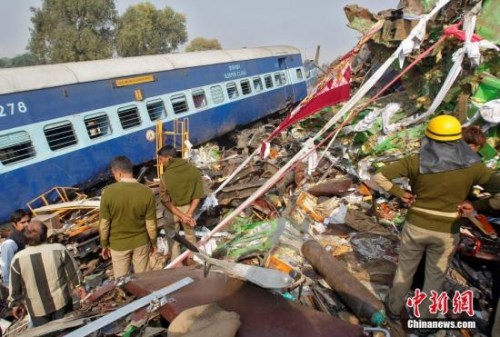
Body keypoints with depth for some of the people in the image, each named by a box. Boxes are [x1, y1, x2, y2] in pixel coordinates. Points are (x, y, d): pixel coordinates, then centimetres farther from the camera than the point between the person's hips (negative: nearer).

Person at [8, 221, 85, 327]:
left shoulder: (18, 259, -14)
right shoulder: (59, 249, -16)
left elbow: (14, 287, -3)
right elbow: (72, 270, -3)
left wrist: (16, 303, 14)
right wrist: (77, 285, 14)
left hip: (37, 308, 1)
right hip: (61, 301, -1)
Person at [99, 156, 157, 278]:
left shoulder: (108, 192, -19)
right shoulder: (147, 192, -17)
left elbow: (104, 224, -11)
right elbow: (151, 224, -11)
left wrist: (104, 245, 4)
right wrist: (153, 242, 5)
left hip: (118, 244, 0)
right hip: (141, 242, 1)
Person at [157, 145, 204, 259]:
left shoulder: (165, 176, -21)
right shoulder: (194, 170, -13)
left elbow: (165, 201, -16)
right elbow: (198, 195, -12)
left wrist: (181, 215, -13)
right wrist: (189, 214, -13)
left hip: (171, 211, -2)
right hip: (188, 208, 3)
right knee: (190, 236, 24)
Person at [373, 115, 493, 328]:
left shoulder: (416, 162, -17)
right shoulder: (472, 166, -14)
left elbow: (380, 177, -17)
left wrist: (400, 193, -7)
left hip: (415, 227, 0)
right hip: (447, 232, 0)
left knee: (405, 269, 21)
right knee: (435, 276, 20)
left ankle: (394, 309, 41)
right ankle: (423, 320, 36)